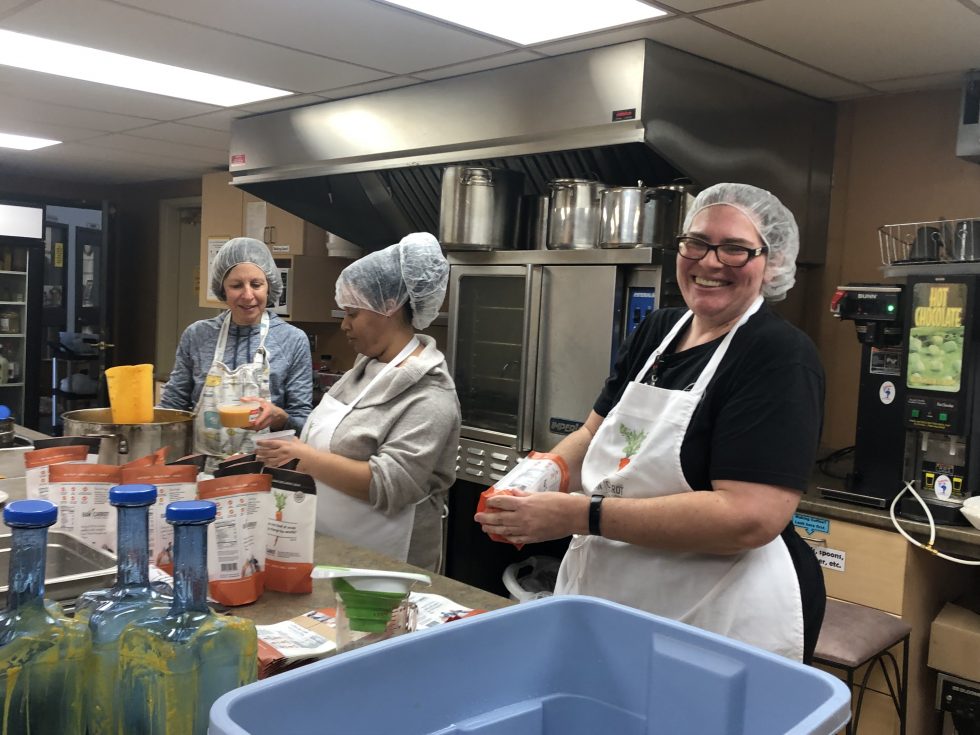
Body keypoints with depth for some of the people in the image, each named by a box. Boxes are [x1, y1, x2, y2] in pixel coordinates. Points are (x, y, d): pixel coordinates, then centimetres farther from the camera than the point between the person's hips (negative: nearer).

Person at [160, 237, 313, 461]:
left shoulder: (294, 340, -1)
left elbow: (303, 422, 3)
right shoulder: (196, 335, 5)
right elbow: (172, 405, 11)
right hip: (201, 465, 2)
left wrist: (278, 416, -17)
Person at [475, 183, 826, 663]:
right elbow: (594, 434, 11)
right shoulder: (657, 331, 6)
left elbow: (749, 518, -26)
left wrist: (581, 515, -28)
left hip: (723, 623, -7)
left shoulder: (779, 357, -16)